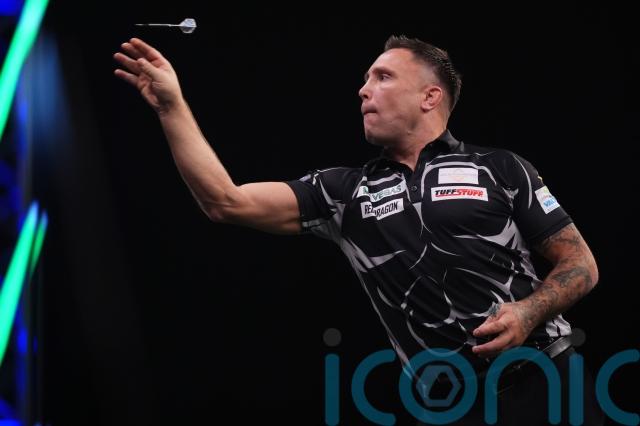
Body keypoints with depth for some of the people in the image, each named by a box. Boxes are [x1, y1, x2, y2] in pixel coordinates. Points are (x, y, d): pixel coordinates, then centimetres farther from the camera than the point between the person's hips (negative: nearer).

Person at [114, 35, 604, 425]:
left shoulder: (500, 169, 3)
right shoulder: (346, 192, 10)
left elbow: (581, 264, 3)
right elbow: (227, 202, 3)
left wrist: (530, 311, -16)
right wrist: (172, 105, 0)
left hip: (543, 385, -3)